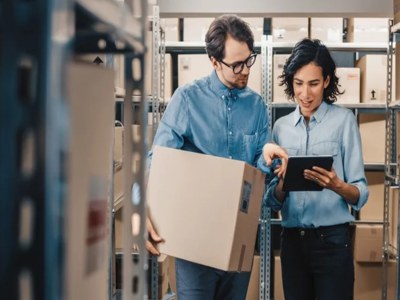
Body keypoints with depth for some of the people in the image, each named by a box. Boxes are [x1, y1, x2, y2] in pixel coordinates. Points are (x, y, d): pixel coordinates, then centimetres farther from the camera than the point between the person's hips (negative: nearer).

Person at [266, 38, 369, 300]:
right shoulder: (281, 127, 7)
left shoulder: (343, 120, -4)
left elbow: (360, 194, -7)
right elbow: (272, 200, 7)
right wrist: (282, 185, -14)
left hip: (332, 240, -4)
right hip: (292, 240, 4)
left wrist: (336, 186, -27)